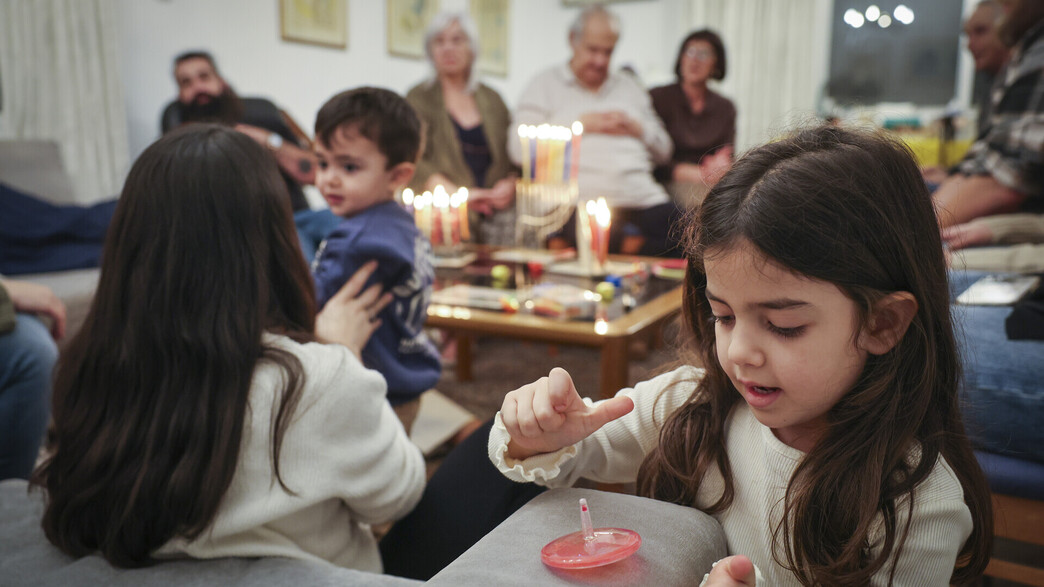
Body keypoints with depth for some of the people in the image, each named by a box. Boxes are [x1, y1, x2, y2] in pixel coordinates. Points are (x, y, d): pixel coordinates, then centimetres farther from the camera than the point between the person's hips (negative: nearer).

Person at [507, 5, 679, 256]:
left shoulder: (629, 87, 27)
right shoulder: (545, 84, 13)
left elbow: (663, 151, 27)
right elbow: (519, 150, -3)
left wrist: (638, 129, 6)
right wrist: (581, 125, -1)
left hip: (644, 198, 4)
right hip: (582, 204, -4)